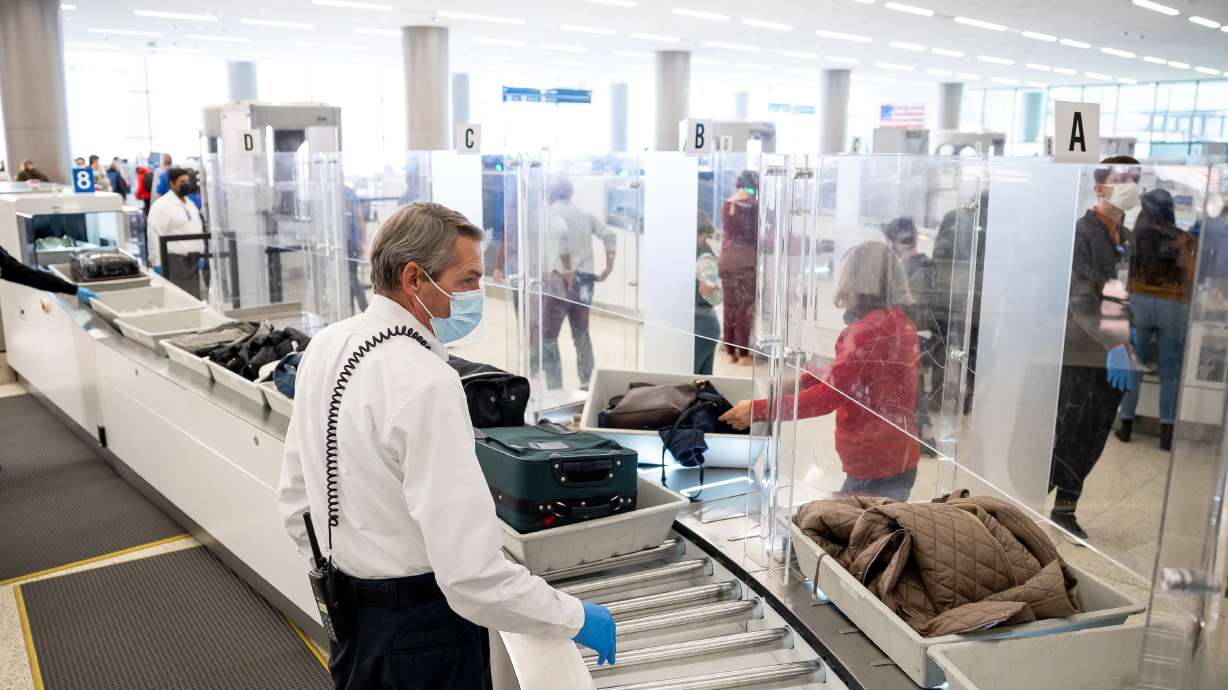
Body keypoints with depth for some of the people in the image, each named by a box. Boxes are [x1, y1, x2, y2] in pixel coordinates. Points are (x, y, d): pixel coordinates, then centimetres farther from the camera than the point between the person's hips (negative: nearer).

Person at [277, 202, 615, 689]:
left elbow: (296, 497, 10)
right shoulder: (425, 383, -27)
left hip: (349, 614, 8)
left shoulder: (326, 345, 0)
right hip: (421, 630, -8)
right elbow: (471, 570, -29)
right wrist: (573, 618, -17)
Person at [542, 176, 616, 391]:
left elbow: (561, 233, -26)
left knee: (547, 336, 1)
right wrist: (609, 266, 8)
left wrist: (567, 269, -22)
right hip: (586, 280, 7)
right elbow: (609, 235, 9)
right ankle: (587, 383, 21)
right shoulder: (584, 213, 13)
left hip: (562, 279, -7)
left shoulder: (553, 211, -6)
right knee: (581, 333, 19)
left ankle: (555, 388, -3)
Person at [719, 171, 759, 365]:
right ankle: (743, 353, 2)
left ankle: (730, 351, 13)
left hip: (726, 258, 5)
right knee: (745, 306, 0)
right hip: (746, 258, -5)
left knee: (729, 305, 9)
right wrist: (760, 256, 5)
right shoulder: (753, 204, -7)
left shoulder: (726, 204, 9)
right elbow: (756, 234, -4)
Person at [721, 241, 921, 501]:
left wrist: (757, 410, -23)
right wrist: (806, 378, 9)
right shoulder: (900, 322, 9)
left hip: (876, 468, -9)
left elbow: (829, 395, -25)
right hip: (900, 461, 9)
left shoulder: (868, 331, -20)